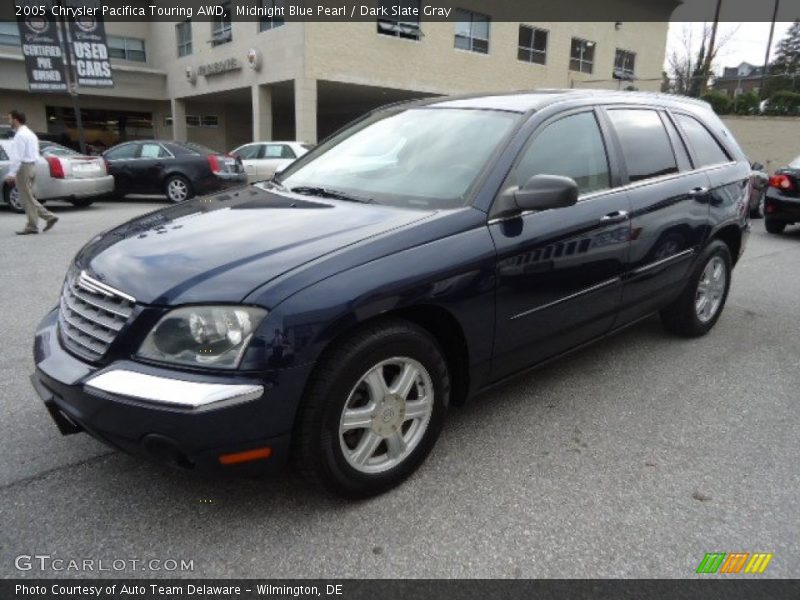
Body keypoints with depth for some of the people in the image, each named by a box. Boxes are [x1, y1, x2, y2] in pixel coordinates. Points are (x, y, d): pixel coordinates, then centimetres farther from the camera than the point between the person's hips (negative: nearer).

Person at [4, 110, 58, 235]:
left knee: (27, 199, -3)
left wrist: (11, 173, -19)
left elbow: (17, 156, -19)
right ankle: (49, 217, 7)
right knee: (29, 198, 14)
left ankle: (32, 226, 2)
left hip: (24, 167, -9)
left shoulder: (20, 135, -13)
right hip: (32, 166, 9)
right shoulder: (30, 133, 16)